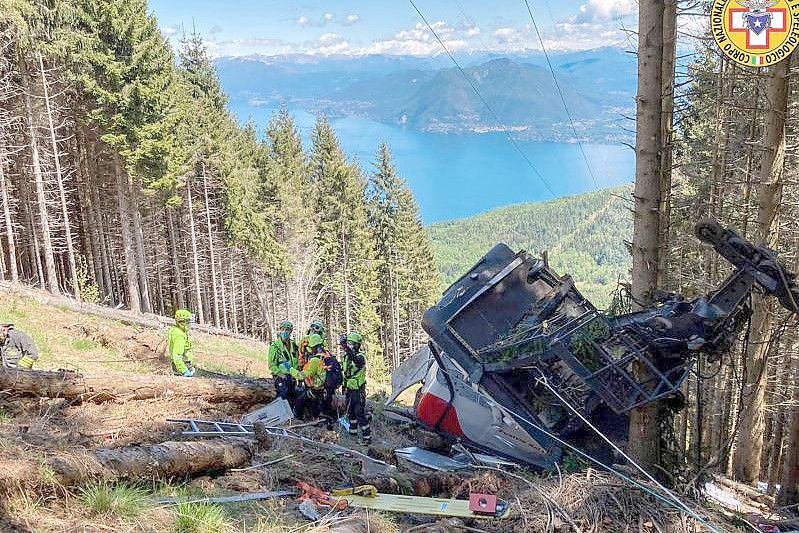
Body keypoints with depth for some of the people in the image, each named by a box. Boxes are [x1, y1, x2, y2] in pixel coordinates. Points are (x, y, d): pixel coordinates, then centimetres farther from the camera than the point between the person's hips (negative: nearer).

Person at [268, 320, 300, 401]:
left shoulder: (293, 345, 9)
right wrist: (282, 375, -18)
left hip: (292, 378, 6)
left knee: (293, 400, 12)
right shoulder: (275, 346, -9)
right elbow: (272, 365, -11)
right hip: (281, 379, -6)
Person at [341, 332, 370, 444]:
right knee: (350, 412, 19)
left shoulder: (360, 356, -16)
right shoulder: (346, 356, 9)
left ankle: (367, 436, -4)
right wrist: (344, 386, 22)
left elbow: (356, 360, -43)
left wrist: (346, 348, -53)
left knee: (360, 413, -9)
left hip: (358, 390, -8)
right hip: (349, 389, 9)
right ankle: (352, 432, 34)